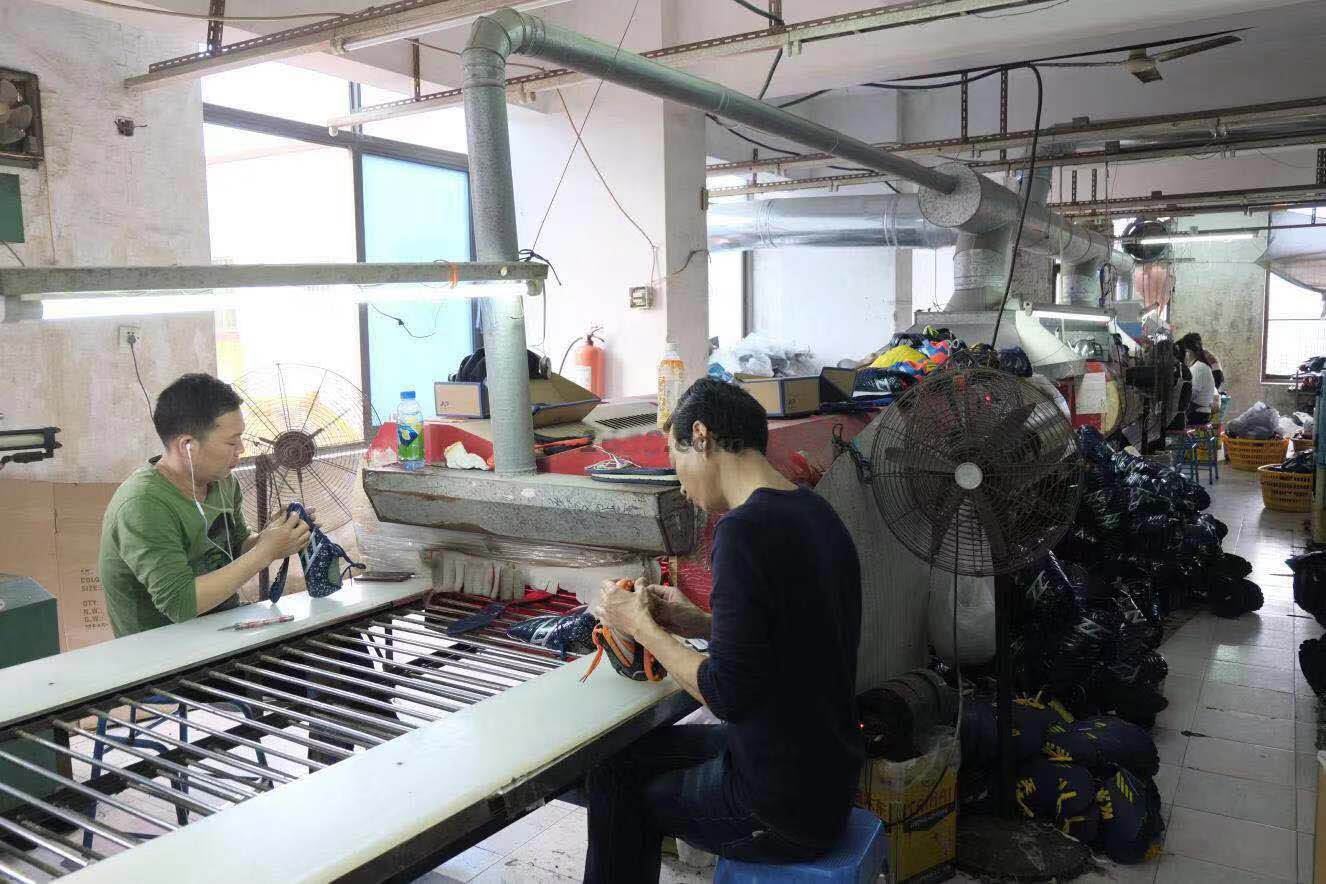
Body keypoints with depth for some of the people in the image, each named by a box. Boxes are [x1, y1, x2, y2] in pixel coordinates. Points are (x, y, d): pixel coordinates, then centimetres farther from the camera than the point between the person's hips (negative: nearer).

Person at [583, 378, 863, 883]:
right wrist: (698, 624, 8)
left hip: (782, 814, -8)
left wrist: (642, 627, -10)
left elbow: (728, 695, -23)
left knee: (618, 786, 14)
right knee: (623, 753, 20)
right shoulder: (815, 513, 3)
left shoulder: (745, 529, -24)